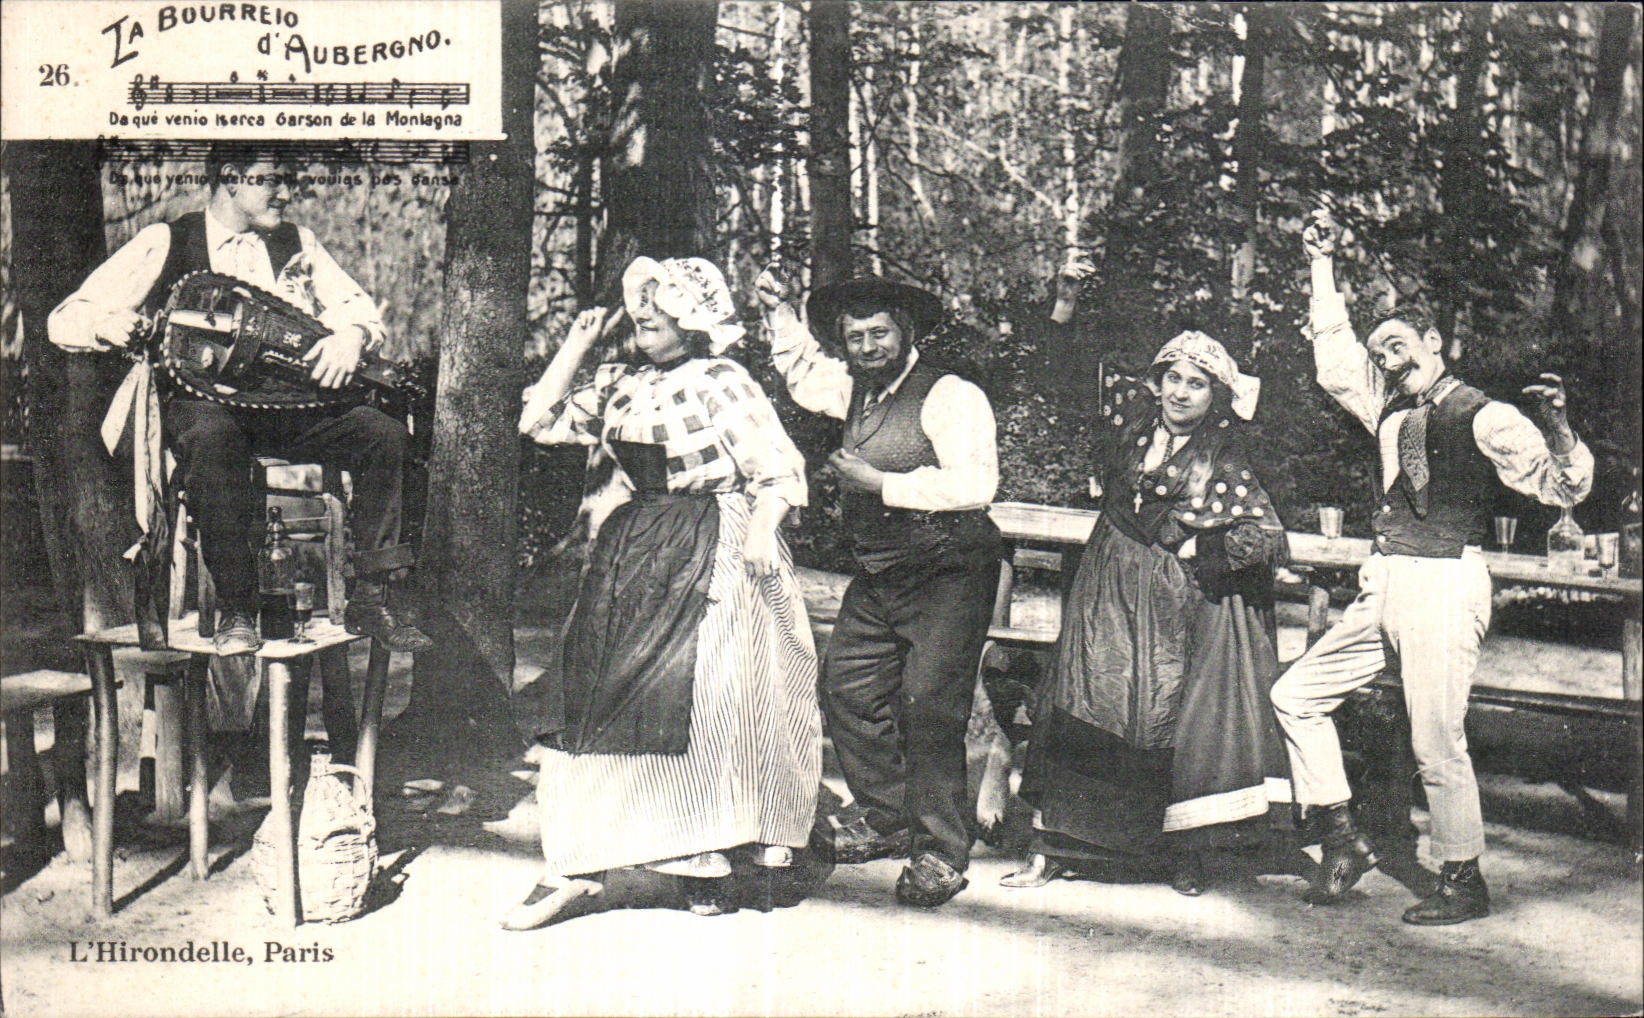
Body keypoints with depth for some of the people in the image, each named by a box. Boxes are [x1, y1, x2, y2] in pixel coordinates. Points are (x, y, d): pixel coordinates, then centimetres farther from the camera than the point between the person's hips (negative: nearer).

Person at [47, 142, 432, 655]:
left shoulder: (297, 243, 15)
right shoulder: (164, 242, 4)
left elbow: (360, 311, 11)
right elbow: (64, 321, 2)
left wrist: (351, 336, -15)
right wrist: (107, 325, -23)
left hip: (290, 397, 4)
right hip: (202, 397, -3)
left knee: (383, 434, -22)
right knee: (211, 439, -40)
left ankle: (368, 598, -14)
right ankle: (235, 609, -28)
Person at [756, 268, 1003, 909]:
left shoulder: (951, 397, -14)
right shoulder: (857, 392, 11)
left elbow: (974, 486, -26)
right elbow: (804, 373, 34)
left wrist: (882, 483, -20)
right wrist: (781, 314, 20)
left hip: (947, 574, -9)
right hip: (877, 576, 9)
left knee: (927, 705, -12)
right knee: (846, 688, 10)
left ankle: (941, 853, 0)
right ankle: (886, 820, 26)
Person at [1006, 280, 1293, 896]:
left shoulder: (1223, 463, -7)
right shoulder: (1131, 420, 4)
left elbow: (1269, 542, -11)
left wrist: (1197, 553, -10)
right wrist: (1066, 302, 7)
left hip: (1181, 605, -3)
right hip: (1109, 596, 3)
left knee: (1173, 721, -2)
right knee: (1083, 710, -1)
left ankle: (1185, 853, 13)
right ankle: (1052, 848, 2)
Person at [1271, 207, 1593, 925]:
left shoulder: (1483, 419, -5)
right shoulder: (1390, 410, 16)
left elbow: (1563, 488, -9)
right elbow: (1334, 360, 26)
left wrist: (1555, 426, -28)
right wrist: (1323, 264, 25)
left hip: (1443, 588, -8)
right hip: (1385, 589, 8)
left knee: (1437, 745, -6)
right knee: (1296, 695, 8)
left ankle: (1463, 882, 12)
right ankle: (1341, 841, 16)